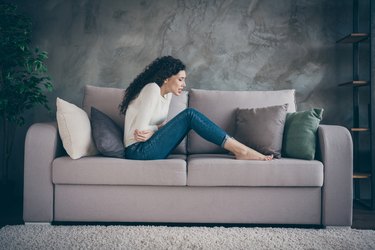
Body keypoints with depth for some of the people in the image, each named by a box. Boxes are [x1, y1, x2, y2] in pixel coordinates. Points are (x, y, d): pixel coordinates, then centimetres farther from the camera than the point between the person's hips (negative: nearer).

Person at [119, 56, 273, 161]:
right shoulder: (152, 89, -16)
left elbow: (162, 124, 10)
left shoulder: (167, 93, 11)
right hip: (138, 151, -8)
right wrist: (157, 128, -4)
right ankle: (239, 149, -18)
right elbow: (140, 129, -21)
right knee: (190, 114, -18)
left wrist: (154, 131, -11)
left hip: (147, 148, 8)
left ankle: (238, 149, -10)